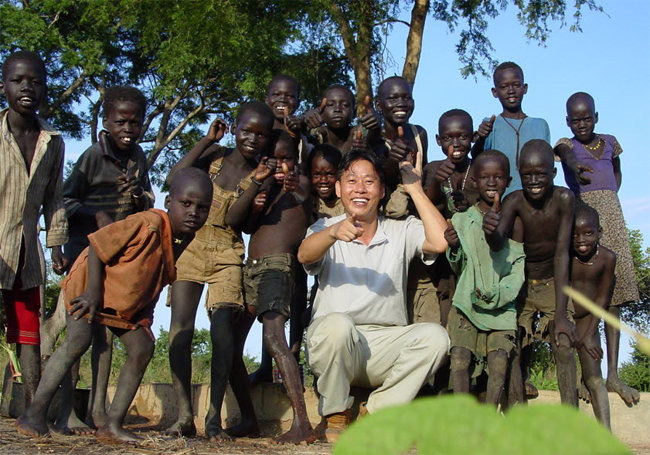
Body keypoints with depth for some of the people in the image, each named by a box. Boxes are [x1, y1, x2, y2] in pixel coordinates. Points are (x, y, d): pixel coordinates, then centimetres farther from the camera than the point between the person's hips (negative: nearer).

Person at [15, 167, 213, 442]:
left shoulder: (185, 237, -9)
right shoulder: (147, 224, -32)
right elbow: (96, 246, -24)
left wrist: (147, 304, 2)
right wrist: (93, 292, -25)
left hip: (131, 303, 7)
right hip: (91, 283, -7)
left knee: (142, 350, -4)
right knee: (78, 340, -21)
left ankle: (113, 424, 2)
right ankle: (35, 412, -12)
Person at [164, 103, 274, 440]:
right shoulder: (214, 155, 7)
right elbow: (174, 179, -8)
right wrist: (207, 140, -5)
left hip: (228, 255, -1)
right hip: (191, 246, 1)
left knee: (223, 324, -17)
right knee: (180, 326, -9)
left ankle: (215, 415, -17)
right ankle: (184, 414, -10)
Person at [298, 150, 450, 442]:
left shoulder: (401, 232, 11)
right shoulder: (326, 229, 9)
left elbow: (440, 242, -10)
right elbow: (304, 255, -15)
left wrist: (415, 189, -3)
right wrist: (334, 232, -36)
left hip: (386, 345, 2)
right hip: (333, 342, -2)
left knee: (434, 336, -24)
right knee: (338, 324, -34)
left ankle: (375, 413, -12)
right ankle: (336, 416, -11)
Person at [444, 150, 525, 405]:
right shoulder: (461, 220, 6)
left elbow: (520, 264, 1)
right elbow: (458, 269, 10)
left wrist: (498, 293, -14)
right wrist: (454, 248, -11)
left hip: (502, 306, 0)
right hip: (467, 302, 1)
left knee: (499, 360, -16)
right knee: (460, 357, -15)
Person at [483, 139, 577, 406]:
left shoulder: (563, 199, -19)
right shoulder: (514, 201, -17)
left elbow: (562, 254, -23)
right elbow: (498, 244, -33)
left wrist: (561, 314, -28)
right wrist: (490, 231, -59)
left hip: (555, 285, -2)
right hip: (521, 286, 2)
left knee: (564, 346, -22)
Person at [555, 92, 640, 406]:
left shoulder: (610, 142, 19)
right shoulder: (567, 144, 7)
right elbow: (569, 158, -18)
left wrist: (608, 200, 14)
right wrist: (576, 167, -43)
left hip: (611, 215, 3)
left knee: (612, 296, -3)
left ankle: (613, 373, -4)